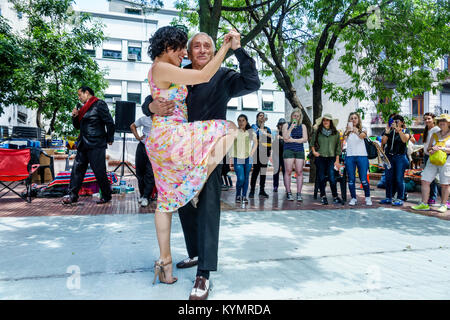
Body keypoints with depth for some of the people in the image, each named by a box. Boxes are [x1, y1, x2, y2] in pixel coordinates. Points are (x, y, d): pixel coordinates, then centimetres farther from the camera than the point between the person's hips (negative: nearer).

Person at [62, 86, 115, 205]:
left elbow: (110, 123, -10)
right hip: (83, 144, 9)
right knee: (77, 168, 7)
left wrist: (109, 139, -5)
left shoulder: (99, 104, -6)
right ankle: (72, 195, 13)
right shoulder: (84, 108, 19)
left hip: (96, 145, -8)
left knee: (99, 171, -4)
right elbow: (77, 126, 25)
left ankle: (107, 196, 9)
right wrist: (74, 116, 7)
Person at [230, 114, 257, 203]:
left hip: (248, 159, 3)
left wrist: (251, 153, 8)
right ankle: (238, 195, 14)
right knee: (240, 178, -10)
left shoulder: (250, 132, 6)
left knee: (246, 178, 7)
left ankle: (244, 196, 20)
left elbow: (255, 143, 19)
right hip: (237, 158, -2)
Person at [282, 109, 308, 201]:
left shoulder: (303, 126, 14)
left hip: (299, 150, 1)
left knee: (299, 172, -3)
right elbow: (285, 138, -2)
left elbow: (305, 139, 3)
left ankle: (299, 194, 0)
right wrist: (291, 128, -10)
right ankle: (288, 193, -2)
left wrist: (293, 140, -4)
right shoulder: (286, 125, 10)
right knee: (288, 171, -8)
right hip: (288, 150, -1)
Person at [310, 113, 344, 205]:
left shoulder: (335, 133, 6)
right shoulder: (317, 132, 6)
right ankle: (323, 196, 13)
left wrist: (337, 160, 2)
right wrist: (314, 151, 0)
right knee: (321, 178, 3)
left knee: (332, 178, -9)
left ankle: (335, 197, 3)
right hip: (320, 158, 1)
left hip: (331, 158, -1)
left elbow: (338, 147, 7)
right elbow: (312, 143, 18)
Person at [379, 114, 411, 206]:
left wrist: (398, 129, -21)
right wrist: (387, 131, -11)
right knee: (388, 178, 6)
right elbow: (384, 142, -4)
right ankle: (388, 198, 15)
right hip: (389, 156, 3)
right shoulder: (390, 131, 9)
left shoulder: (405, 131, 4)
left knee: (399, 178, -4)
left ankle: (400, 199, 4)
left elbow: (405, 140, -17)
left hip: (400, 157, -3)